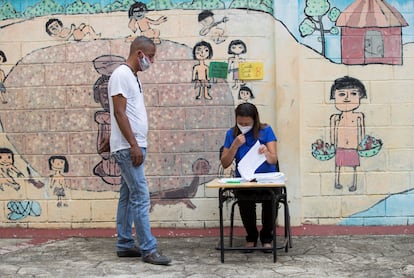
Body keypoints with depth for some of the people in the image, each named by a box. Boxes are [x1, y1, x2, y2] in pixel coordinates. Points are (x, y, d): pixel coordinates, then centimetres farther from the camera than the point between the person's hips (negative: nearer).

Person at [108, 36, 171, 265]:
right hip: (128, 148, -10)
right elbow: (119, 113, -19)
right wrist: (134, 145, -22)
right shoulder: (121, 75, -12)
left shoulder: (132, 77, 18)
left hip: (133, 147, 10)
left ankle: (124, 245, 17)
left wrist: (136, 145, 19)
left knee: (128, 197, 11)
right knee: (140, 197, -9)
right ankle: (148, 249, -5)